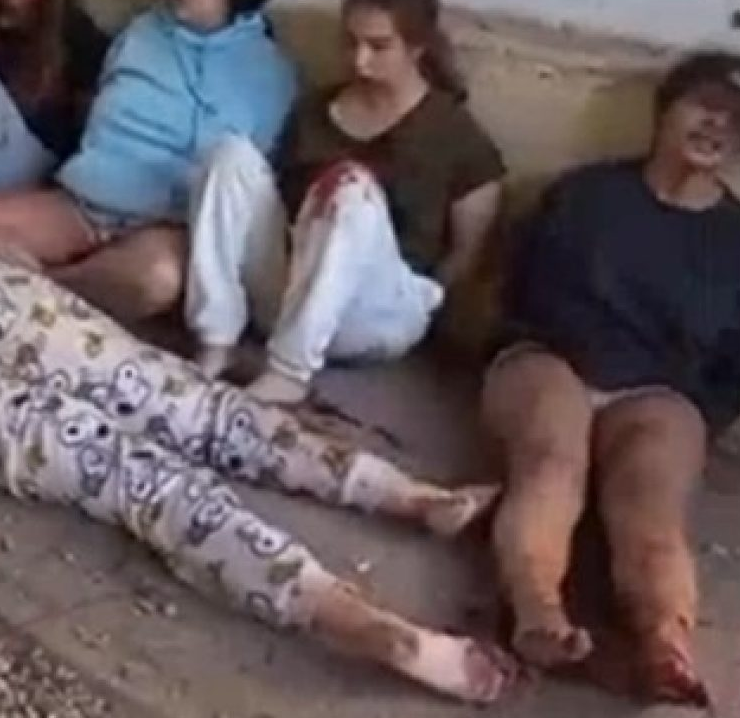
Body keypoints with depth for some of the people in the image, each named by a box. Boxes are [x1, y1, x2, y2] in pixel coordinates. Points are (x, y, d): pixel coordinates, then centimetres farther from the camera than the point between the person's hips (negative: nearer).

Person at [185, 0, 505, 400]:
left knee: (352, 186, -33)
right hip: (286, 296, 5)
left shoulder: (457, 138, 0)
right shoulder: (314, 110, 14)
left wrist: (420, 300, -6)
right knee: (235, 155, -17)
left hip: (379, 316, -4)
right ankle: (214, 349, -27)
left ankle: (289, 373, -37)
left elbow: (467, 254, 2)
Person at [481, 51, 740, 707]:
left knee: (653, 509, -33)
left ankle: (669, 647, -62)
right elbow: (521, 291, 14)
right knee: (551, 463, -35)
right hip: (547, 359, 0)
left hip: (658, 394, 0)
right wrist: (535, 359, 1)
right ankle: (537, 612, -62)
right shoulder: (586, 191, 12)